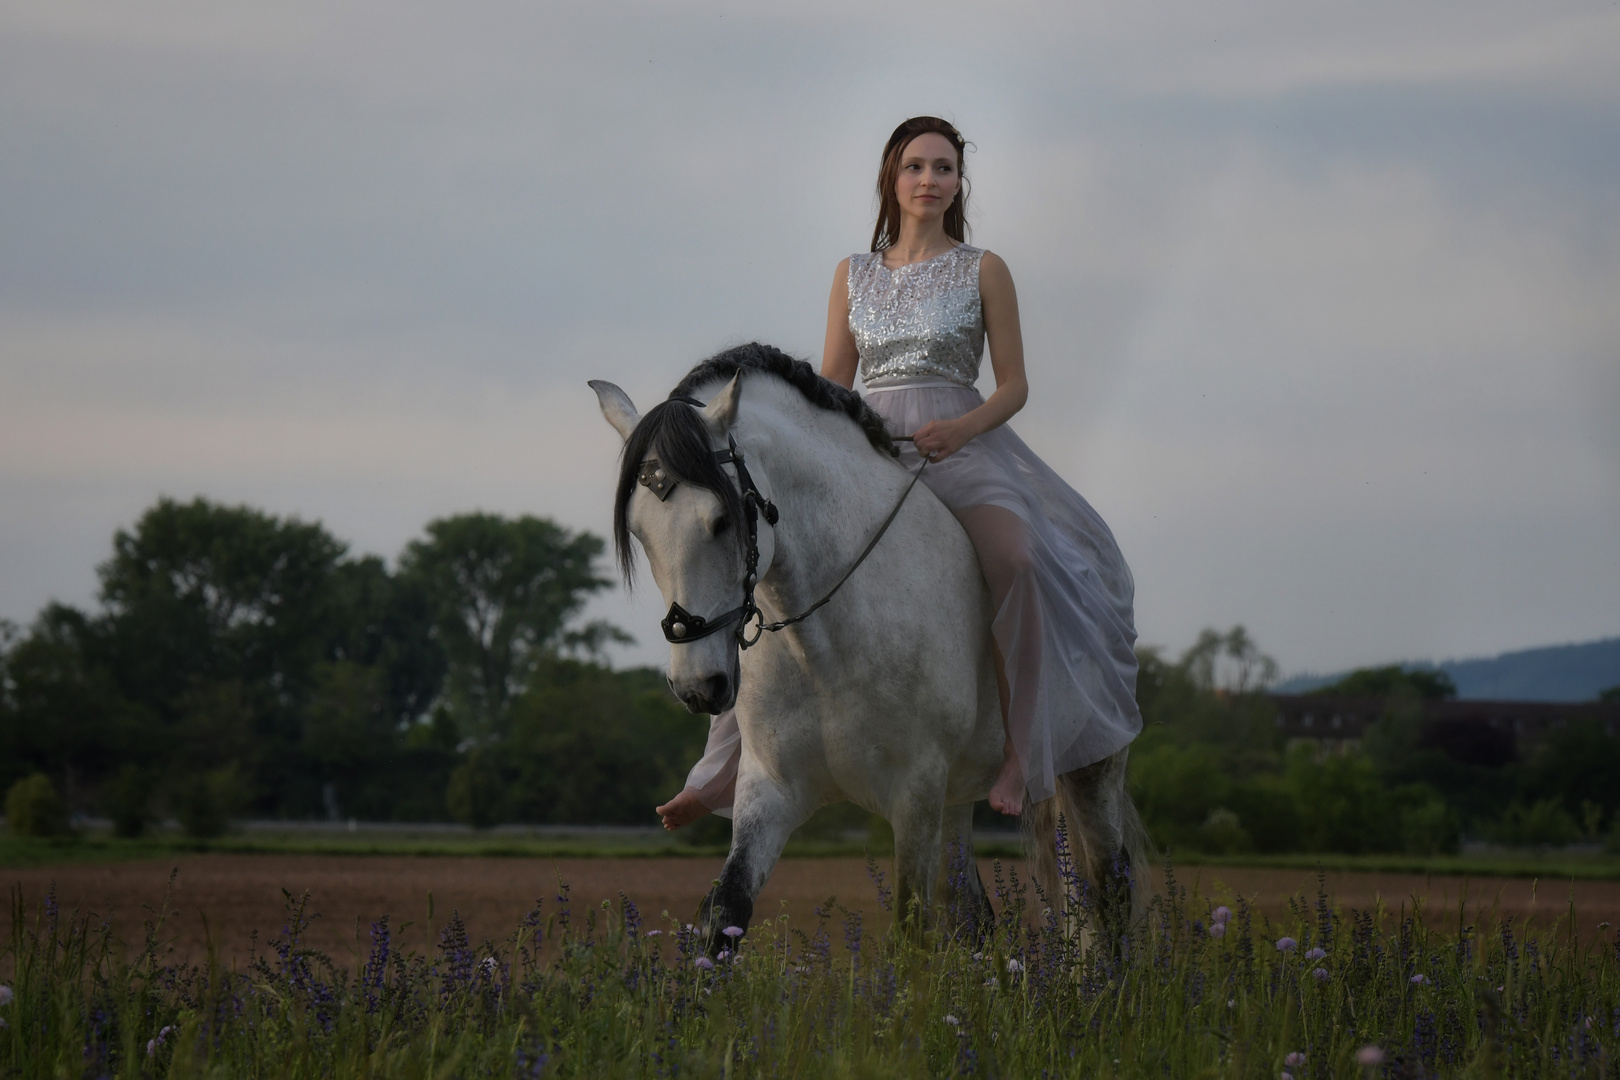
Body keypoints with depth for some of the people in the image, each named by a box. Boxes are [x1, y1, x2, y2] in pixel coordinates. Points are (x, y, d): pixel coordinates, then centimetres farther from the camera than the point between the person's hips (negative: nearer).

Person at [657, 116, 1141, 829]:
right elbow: (831, 387, 17)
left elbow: (1014, 384, 5)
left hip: (961, 447, -3)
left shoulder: (983, 272, 9)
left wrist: (963, 428, -16)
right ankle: (729, 762, -11)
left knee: (1017, 560, -35)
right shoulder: (854, 275, 17)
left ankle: (1023, 748, -28)